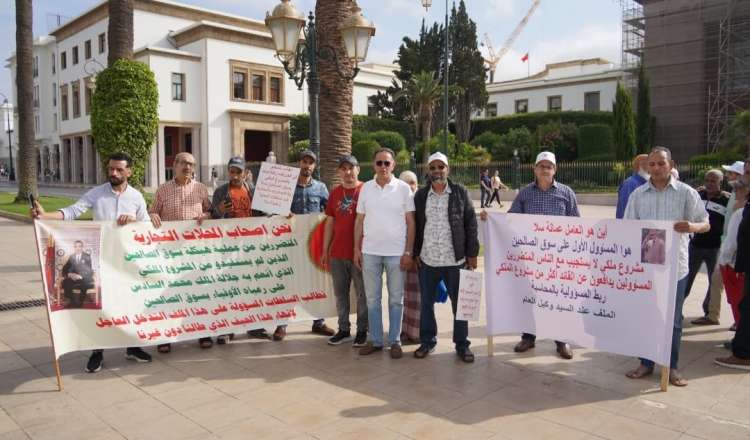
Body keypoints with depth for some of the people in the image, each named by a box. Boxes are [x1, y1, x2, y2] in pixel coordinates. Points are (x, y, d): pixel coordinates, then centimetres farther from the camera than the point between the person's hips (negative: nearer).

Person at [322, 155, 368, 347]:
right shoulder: (335, 192, 10)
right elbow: (330, 222, 13)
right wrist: (325, 249, 10)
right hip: (337, 253, 5)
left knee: (362, 294, 5)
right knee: (340, 293, 12)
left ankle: (362, 330, 18)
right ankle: (343, 329, 24)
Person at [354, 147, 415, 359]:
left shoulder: (403, 188, -2)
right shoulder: (366, 188, 6)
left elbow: (410, 222, -2)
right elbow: (360, 220, 9)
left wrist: (408, 252, -7)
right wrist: (357, 249, 4)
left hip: (396, 252, -2)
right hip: (370, 251, 3)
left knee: (396, 299, 7)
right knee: (372, 299, 10)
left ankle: (395, 341, 19)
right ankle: (375, 340, 21)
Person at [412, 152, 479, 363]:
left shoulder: (460, 192, -1)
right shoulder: (421, 195, 5)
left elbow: (471, 224, -1)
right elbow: (415, 226, 9)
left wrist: (472, 254, -5)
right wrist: (416, 252, 4)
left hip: (455, 259, -2)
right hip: (427, 260, 2)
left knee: (460, 303, 6)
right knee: (427, 303, 11)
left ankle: (462, 344, 20)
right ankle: (427, 341, 27)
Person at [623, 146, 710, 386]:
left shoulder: (686, 193, -1)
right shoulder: (638, 194, 4)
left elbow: (705, 223, 1)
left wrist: (691, 226, -23)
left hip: (675, 265, -1)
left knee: (673, 318, 8)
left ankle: (672, 367, 22)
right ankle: (646, 363, 22)